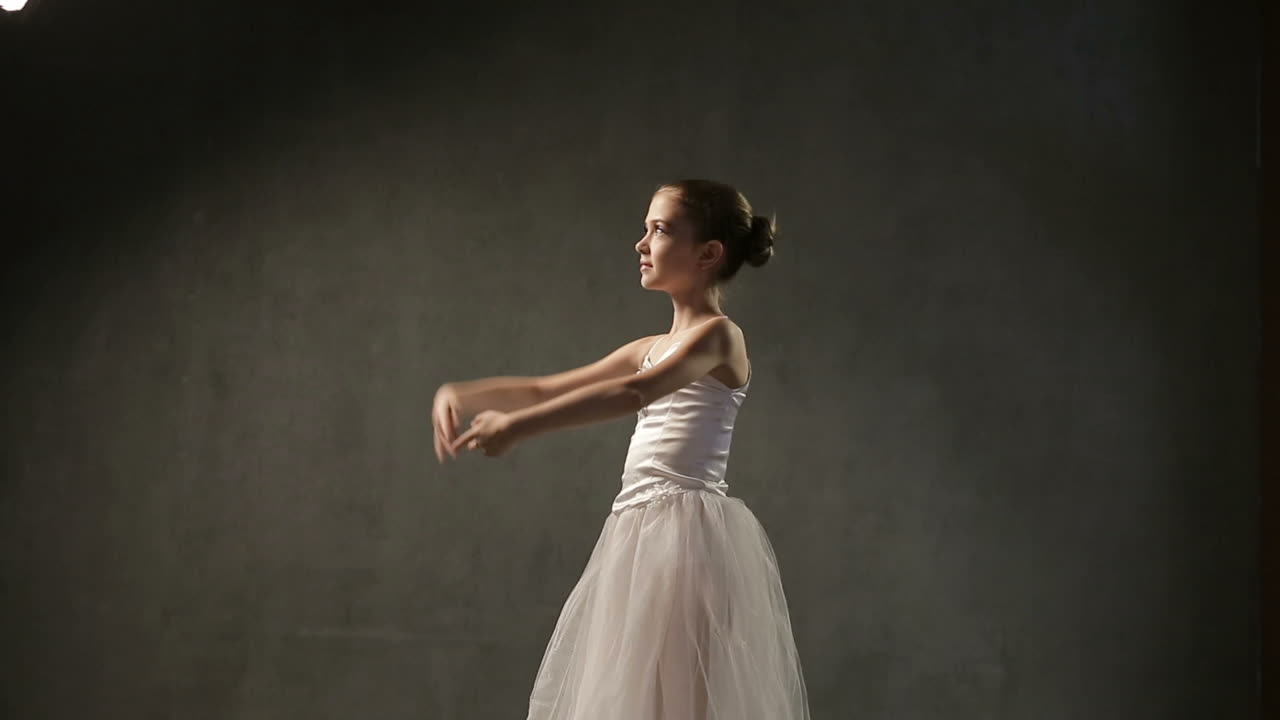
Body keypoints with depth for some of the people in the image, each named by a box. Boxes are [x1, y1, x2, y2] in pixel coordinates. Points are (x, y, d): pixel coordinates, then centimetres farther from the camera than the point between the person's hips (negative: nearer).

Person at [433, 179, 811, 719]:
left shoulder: (718, 335, -7)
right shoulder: (652, 349, 19)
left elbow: (633, 393, -24)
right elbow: (544, 390, 21)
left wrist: (519, 426, -30)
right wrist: (461, 394, 6)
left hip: (687, 533, -8)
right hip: (642, 536, 8)